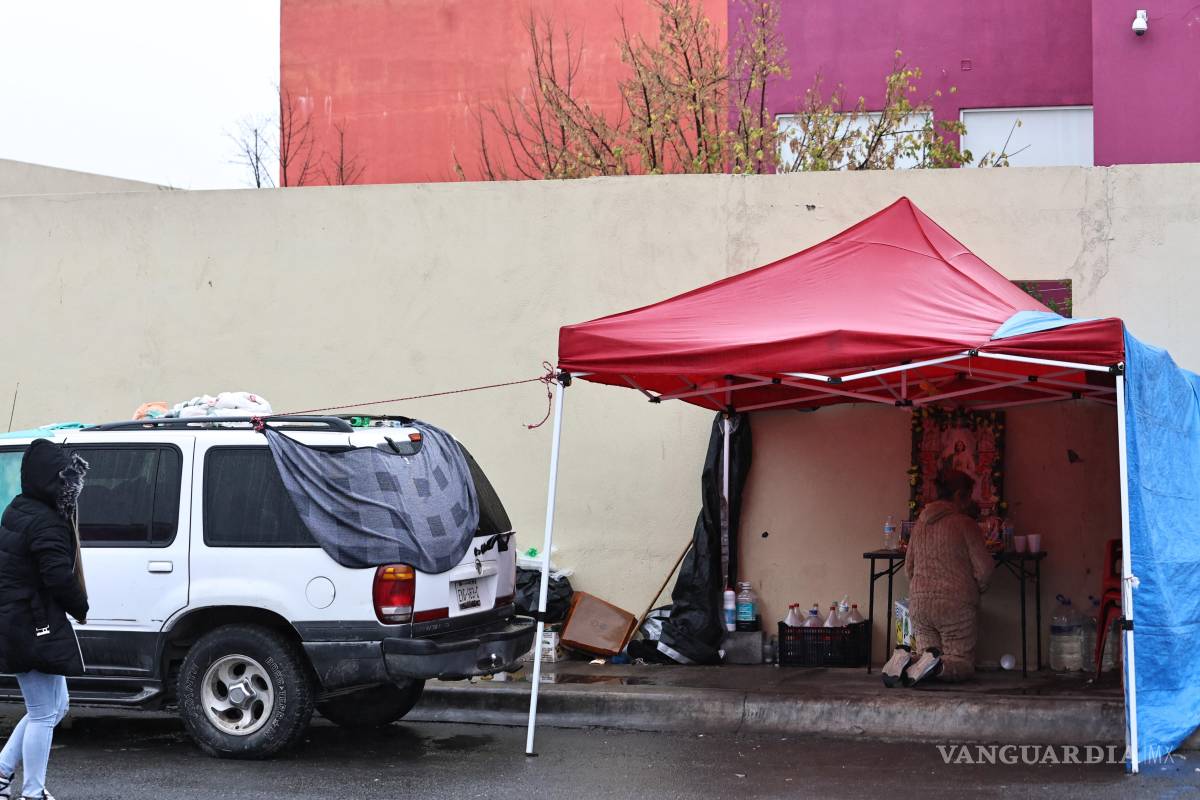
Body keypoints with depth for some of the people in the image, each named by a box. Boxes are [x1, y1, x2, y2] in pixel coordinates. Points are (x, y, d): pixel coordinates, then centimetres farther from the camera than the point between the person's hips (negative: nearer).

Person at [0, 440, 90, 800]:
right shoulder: (47, 524, -19)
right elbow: (60, 578, -22)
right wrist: (81, 608, -3)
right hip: (35, 626, -10)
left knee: (55, 706, 20)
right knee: (45, 713, 0)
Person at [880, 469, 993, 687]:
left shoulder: (920, 524, 10)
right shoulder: (965, 524, -10)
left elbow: (909, 567, 17)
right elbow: (983, 569, -10)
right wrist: (978, 587, 10)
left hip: (919, 604, 5)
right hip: (956, 604, -5)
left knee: (930, 653, 17)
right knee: (963, 665, 4)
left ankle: (903, 659, -13)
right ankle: (935, 665, -27)